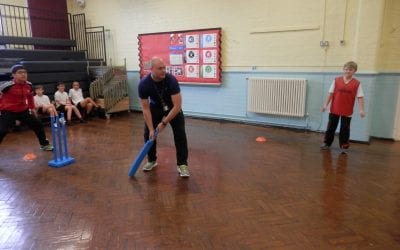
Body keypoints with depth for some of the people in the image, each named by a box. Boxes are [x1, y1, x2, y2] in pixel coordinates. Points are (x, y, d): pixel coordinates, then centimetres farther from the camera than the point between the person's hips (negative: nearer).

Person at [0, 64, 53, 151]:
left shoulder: (29, 85, -4)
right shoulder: (7, 86, -21)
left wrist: (32, 108, 17)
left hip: (24, 111, 5)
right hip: (8, 112, -5)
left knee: (38, 125, 9)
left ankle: (44, 144, 28)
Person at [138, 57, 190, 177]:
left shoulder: (171, 80, -34)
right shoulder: (143, 84, -29)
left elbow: (177, 106, -34)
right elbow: (146, 108, -23)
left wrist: (164, 123, -31)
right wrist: (151, 129, -26)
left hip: (173, 107, -2)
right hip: (155, 107, 2)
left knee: (180, 134, -14)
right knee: (148, 133, -4)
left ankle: (182, 164, -6)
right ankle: (151, 160, 17)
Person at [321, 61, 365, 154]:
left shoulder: (357, 83, -5)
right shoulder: (336, 80, -2)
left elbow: (360, 97, -6)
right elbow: (331, 93, 1)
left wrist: (361, 110, -12)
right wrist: (325, 104, -1)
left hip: (347, 111, -1)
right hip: (334, 109, 1)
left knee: (345, 129, 6)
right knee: (331, 127, 12)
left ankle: (344, 146, 18)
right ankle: (327, 143, 26)